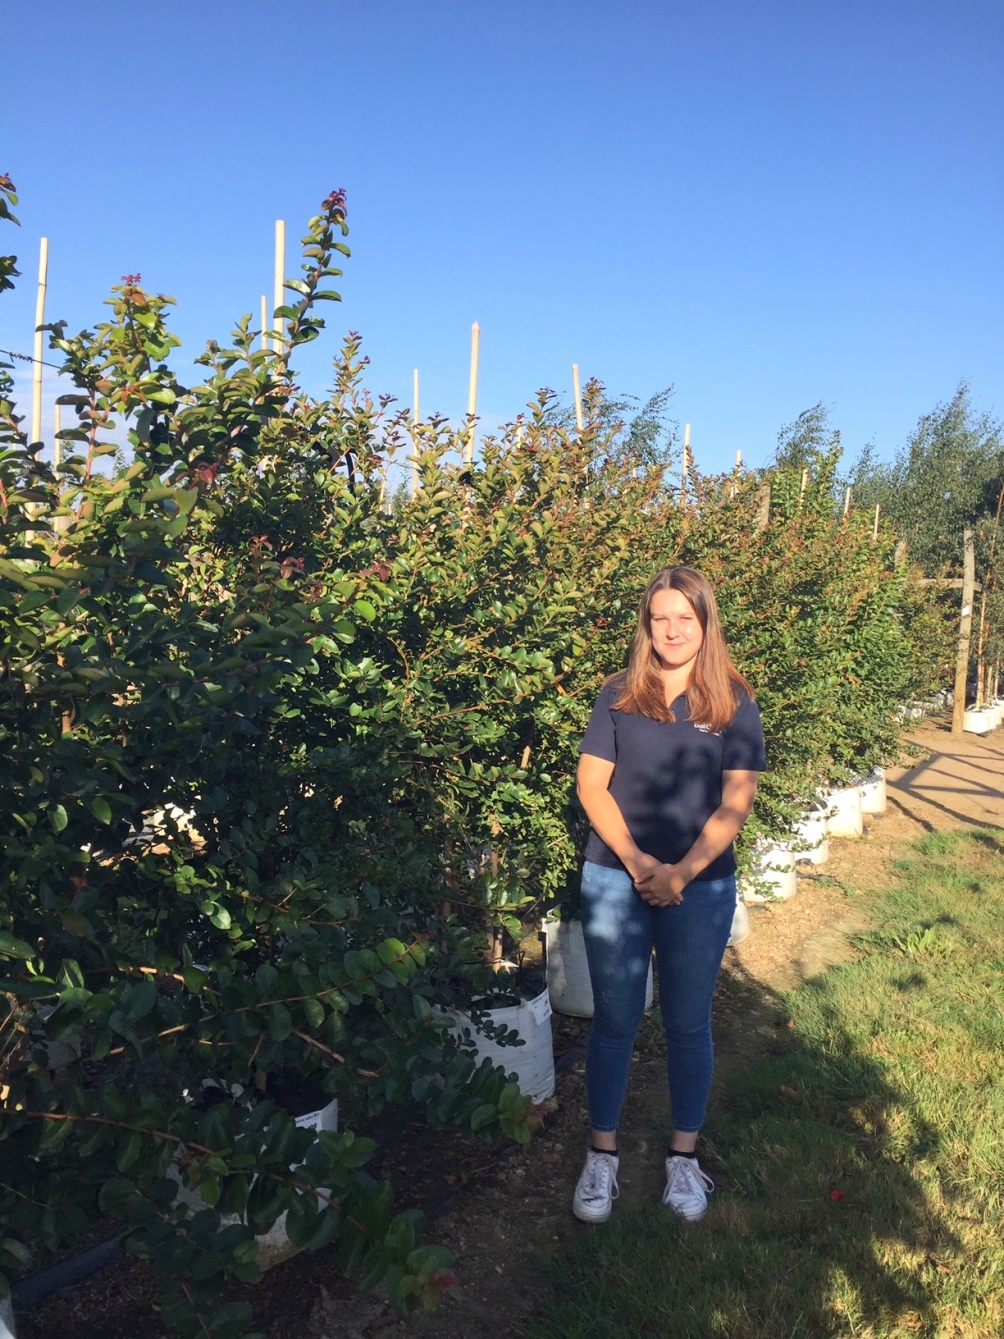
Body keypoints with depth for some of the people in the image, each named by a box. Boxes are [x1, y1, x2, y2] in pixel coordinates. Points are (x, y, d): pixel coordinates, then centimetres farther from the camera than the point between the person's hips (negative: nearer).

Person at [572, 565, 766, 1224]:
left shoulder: (734, 703, -1)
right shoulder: (620, 696, 0)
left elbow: (736, 801, -6)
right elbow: (591, 784, -3)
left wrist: (679, 873, -15)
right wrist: (635, 860, -14)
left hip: (701, 887, 0)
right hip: (615, 881, 0)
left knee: (689, 1023, 13)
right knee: (614, 1020, 10)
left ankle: (684, 1156, 31)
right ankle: (602, 1155, 26)